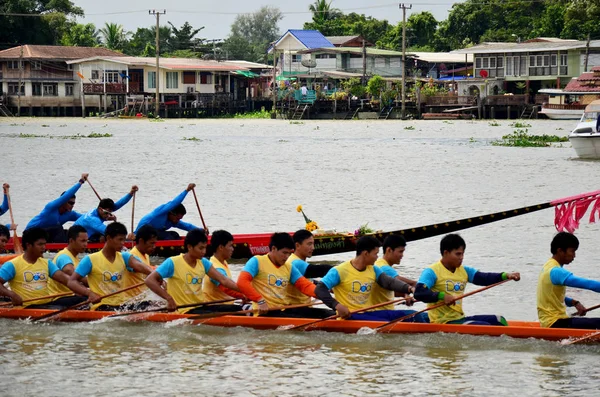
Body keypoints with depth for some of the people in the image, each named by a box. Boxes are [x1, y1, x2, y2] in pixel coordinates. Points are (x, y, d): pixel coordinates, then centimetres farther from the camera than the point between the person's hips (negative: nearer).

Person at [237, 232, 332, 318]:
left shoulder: (289, 267, 16)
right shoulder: (257, 262, -2)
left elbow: (305, 285, 7)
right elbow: (242, 282, -16)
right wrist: (260, 301, -25)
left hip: (286, 309, 7)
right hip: (265, 312, -7)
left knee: (328, 315, -7)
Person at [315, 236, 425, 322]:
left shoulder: (373, 270, 13)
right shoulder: (340, 271, -7)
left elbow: (389, 281, -2)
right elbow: (320, 289, -12)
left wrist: (408, 288, -23)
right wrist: (337, 305, -27)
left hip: (370, 313, 7)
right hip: (350, 317, -7)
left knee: (413, 316, -9)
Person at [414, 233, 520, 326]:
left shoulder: (464, 271, 14)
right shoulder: (432, 272, -8)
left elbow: (483, 278, 2)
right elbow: (419, 293, -21)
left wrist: (505, 276, -15)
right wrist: (442, 296, -34)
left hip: (460, 318, 9)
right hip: (443, 322, -9)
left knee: (499, 320, 5)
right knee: (485, 327, -22)